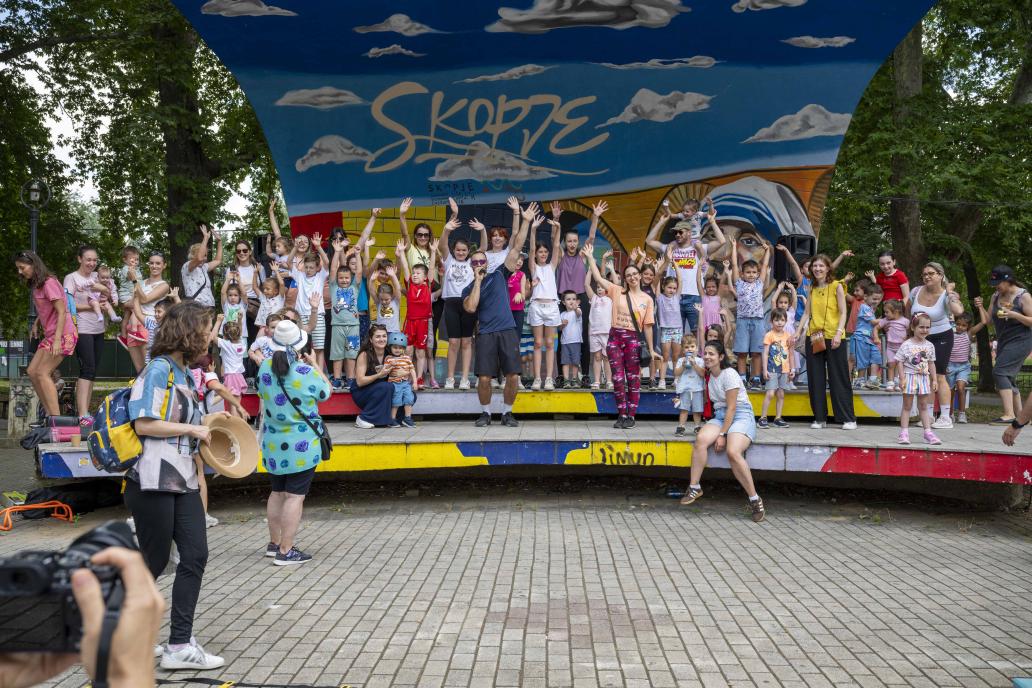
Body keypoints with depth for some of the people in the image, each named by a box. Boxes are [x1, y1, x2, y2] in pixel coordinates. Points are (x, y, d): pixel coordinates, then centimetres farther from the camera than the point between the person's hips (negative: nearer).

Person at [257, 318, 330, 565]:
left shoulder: (265, 368, 0)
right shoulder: (306, 373, -17)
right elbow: (326, 393, 2)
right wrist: (315, 365, 6)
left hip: (273, 443, 6)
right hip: (301, 445, -6)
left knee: (277, 492, 18)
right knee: (295, 496, -2)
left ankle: (274, 543, 28)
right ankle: (286, 551, 0)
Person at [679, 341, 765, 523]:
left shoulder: (729, 374, -11)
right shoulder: (709, 376, 12)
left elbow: (731, 407, -15)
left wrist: (722, 434, -18)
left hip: (740, 415, -6)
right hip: (720, 415, 6)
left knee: (733, 452, -32)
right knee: (701, 439, -26)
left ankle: (755, 500, -22)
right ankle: (694, 487, -18)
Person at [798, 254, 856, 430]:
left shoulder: (836, 286, -3)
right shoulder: (812, 288, 11)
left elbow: (843, 313, -6)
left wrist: (838, 333, -18)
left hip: (833, 337, -5)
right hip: (814, 336, 5)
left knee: (838, 378, -1)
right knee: (815, 379, 6)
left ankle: (848, 418, 6)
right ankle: (819, 417, 14)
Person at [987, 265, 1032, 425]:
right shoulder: (996, 297, 10)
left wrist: (1014, 315, -24)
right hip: (1003, 341, 8)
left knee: (1000, 372, -21)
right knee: (1008, 379, 8)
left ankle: (1009, 414, -26)